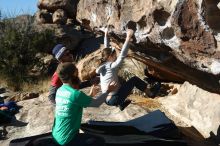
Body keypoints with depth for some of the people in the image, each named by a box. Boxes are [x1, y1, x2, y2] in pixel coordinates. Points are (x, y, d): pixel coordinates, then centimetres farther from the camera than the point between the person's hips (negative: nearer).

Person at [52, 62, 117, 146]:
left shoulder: (59, 91, 2)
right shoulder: (75, 94, -23)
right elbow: (96, 103, -8)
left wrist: (90, 95, 22)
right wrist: (107, 91, 6)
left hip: (56, 135, 8)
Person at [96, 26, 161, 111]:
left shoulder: (103, 65, 6)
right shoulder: (111, 66, -15)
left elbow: (107, 50, 16)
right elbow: (122, 55, -25)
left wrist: (106, 34, 22)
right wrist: (128, 38, -28)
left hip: (108, 100, 8)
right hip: (114, 99, -8)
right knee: (134, 79, 5)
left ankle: (121, 103, 31)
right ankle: (151, 93, 20)